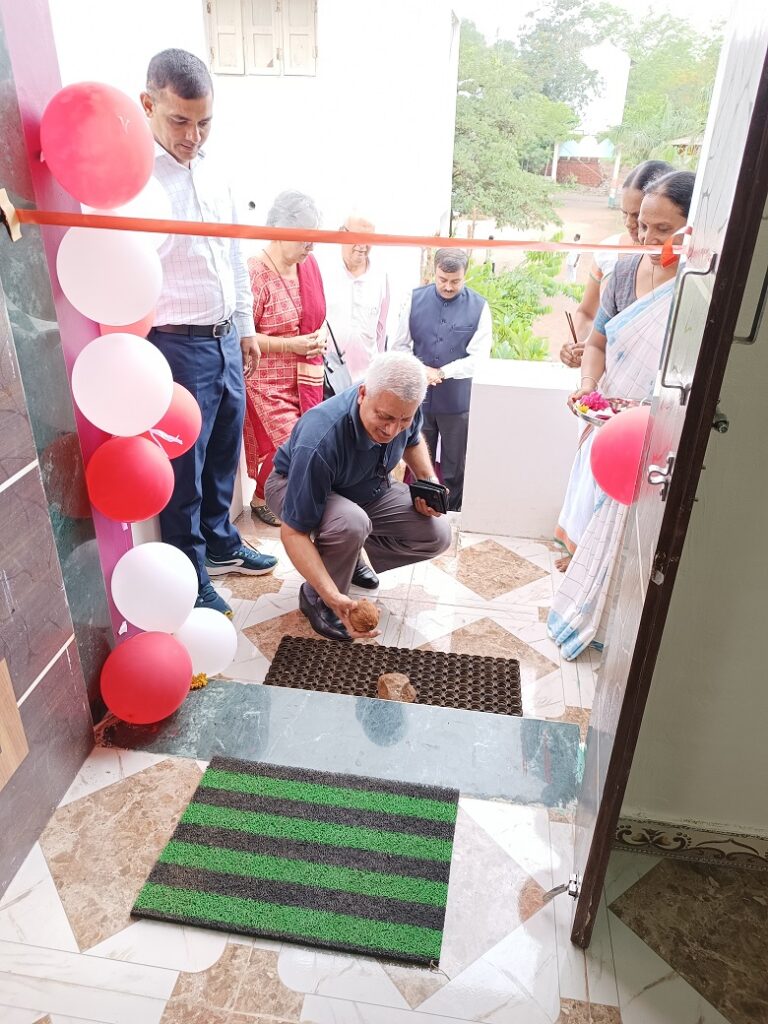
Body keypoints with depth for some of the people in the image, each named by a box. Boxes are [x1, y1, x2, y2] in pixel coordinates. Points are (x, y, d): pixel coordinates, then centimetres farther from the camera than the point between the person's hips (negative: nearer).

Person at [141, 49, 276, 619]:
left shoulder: (210, 172, 11)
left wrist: (247, 328, 19)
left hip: (226, 339, 8)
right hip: (176, 345, -7)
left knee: (223, 454, 18)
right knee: (184, 470, 3)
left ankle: (220, 545, 38)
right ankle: (189, 582, 20)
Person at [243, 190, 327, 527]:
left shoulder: (308, 263, 5)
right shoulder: (256, 273, -16)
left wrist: (321, 336, -1)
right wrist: (291, 345, -19)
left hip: (306, 376, 7)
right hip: (268, 380, -6)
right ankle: (261, 499, 22)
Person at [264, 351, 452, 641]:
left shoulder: (404, 410, -22)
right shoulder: (319, 442, -41)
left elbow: (413, 441, 6)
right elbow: (293, 532, -36)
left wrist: (429, 483, -12)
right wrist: (332, 596, -45)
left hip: (367, 489, 6)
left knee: (437, 534, -10)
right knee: (351, 523, -40)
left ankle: (349, 557, 11)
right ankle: (315, 599, -11)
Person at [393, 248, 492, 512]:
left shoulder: (478, 307, -5)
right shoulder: (416, 300, 0)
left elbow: (478, 357, -8)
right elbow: (399, 346, 5)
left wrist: (441, 373, -17)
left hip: (457, 399, -1)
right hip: (419, 396, 2)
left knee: (454, 469, 11)